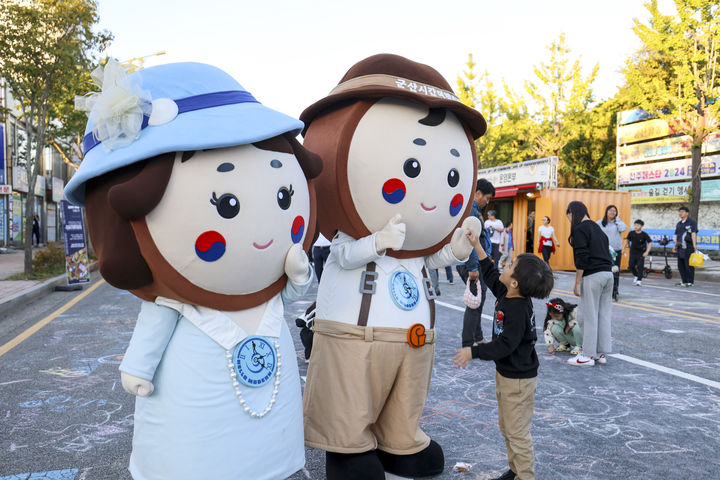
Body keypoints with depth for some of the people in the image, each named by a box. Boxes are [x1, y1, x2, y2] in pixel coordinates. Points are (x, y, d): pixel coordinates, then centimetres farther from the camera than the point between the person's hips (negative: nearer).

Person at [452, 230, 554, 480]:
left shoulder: (518, 310, -28)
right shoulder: (505, 295, -2)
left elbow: (505, 345, -29)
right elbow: (491, 275, 15)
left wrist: (473, 352, -25)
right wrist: (477, 246, 12)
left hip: (518, 379, -10)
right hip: (505, 373, 10)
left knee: (517, 432, 3)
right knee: (506, 427, 22)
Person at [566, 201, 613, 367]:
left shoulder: (579, 229, -7)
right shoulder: (597, 227, 19)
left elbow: (581, 259, -13)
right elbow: (605, 251, 20)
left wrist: (577, 283, -10)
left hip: (592, 276, -8)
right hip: (608, 273, 9)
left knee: (589, 316, -2)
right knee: (604, 314, 11)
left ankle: (588, 355, 3)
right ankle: (601, 353, 18)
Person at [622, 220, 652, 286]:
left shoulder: (644, 235, -11)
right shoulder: (631, 233, -3)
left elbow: (650, 243, -8)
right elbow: (626, 240, 13)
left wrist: (647, 252, -17)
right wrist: (623, 248, 8)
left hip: (641, 253, -3)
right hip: (633, 252, 3)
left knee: (640, 267, -9)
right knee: (631, 266, -1)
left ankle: (639, 280, -4)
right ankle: (636, 276, 25)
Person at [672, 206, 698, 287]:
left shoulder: (691, 222, -3)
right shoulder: (679, 224, 18)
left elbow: (693, 233, -13)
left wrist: (694, 244, -21)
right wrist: (675, 245, 20)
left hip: (688, 247, -7)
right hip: (680, 247, 7)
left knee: (689, 265, -4)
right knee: (680, 265, 9)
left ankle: (690, 282, 2)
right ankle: (683, 281, 18)